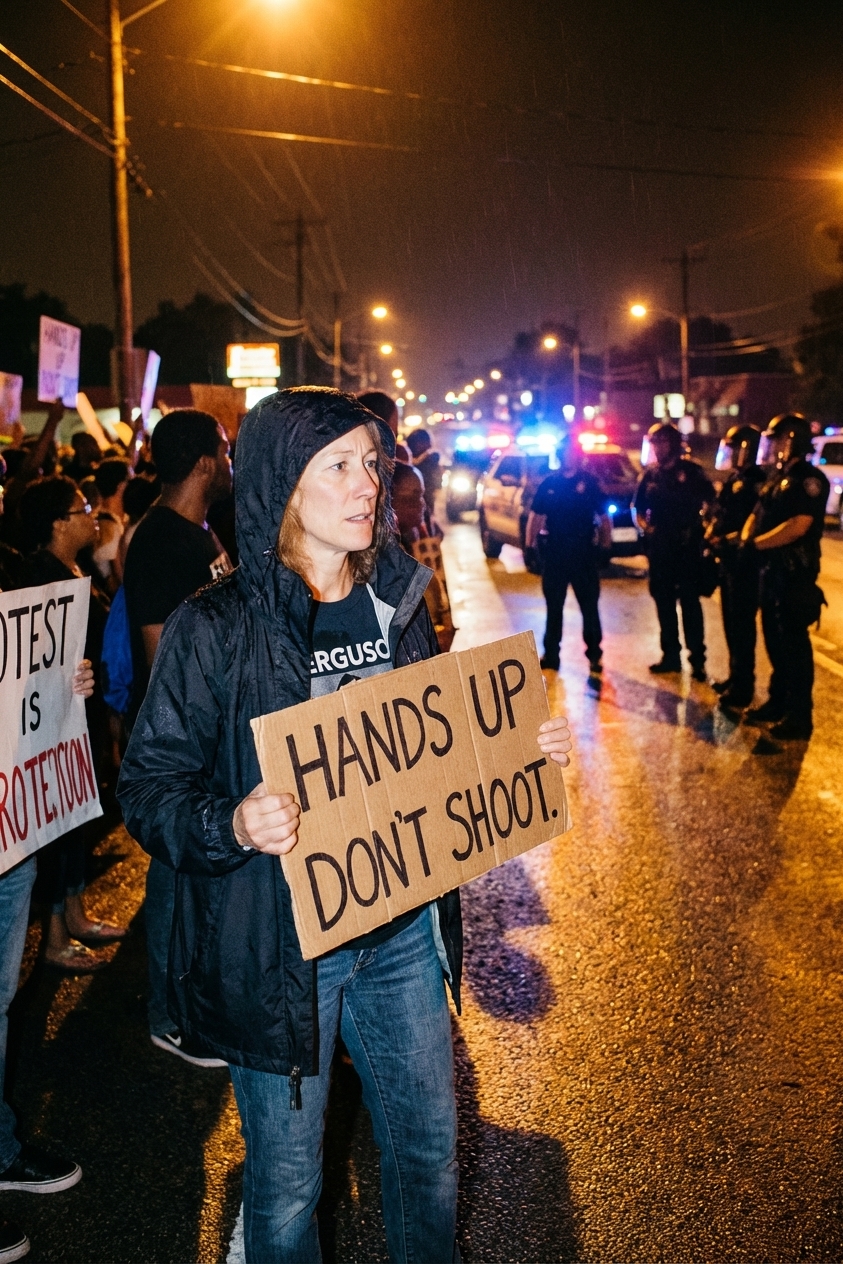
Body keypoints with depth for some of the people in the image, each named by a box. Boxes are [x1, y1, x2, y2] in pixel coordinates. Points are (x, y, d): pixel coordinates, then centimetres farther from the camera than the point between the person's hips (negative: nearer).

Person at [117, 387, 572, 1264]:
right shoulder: (216, 628, -13)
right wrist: (232, 825, -31)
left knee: (429, 1150, 20)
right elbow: (149, 785, -12)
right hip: (277, 944, -4)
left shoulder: (396, 601, 3)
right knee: (287, 1183, 12)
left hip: (403, 930, 5)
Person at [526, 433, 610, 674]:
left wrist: (605, 545, -3)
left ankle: (594, 654, 13)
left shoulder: (590, 482, -1)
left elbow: (604, 517, 0)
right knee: (553, 606, 10)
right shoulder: (549, 483, 4)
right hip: (554, 554, 2)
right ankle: (551, 654, 19)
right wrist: (530, 544, 0)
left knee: (589, 606, 4)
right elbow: (536, 515, 6)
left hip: (584, 555, -2)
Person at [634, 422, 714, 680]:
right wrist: (644, 526, -1)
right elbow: (639, 508, 16)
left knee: (690, 602, -6)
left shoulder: (690, 471, -3)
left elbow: (710, 503, -6)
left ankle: (697, 658, -2)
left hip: (687, 546, -5)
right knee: (663, 601, 10)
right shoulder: (650, 474, 10)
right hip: (659, 547, 5)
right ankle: (670, 655, 19)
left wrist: (698, 528, -16)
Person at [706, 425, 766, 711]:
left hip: (745, 564, -10)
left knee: (741, 625, -4)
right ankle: (735, 677, 28)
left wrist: (728, 540, -20)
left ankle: (743, 688, 1)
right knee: (731, 622, 17)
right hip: (728, 561, 10)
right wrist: (712, 534, 5)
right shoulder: (734, 479, 15)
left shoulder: (756, 482, -15)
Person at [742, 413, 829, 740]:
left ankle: (800, 717, 2)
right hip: (771, 568, 9)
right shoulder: (776, 477, 15)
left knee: (793, 642, -4)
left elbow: (798, 526, -23)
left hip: (795, 572, -9)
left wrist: (755, 544, -19)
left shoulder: (809, 479, -13)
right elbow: (758, 514, 15)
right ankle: (778, 702, 27)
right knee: (773, 638, 15)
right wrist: (745, 539, -7)